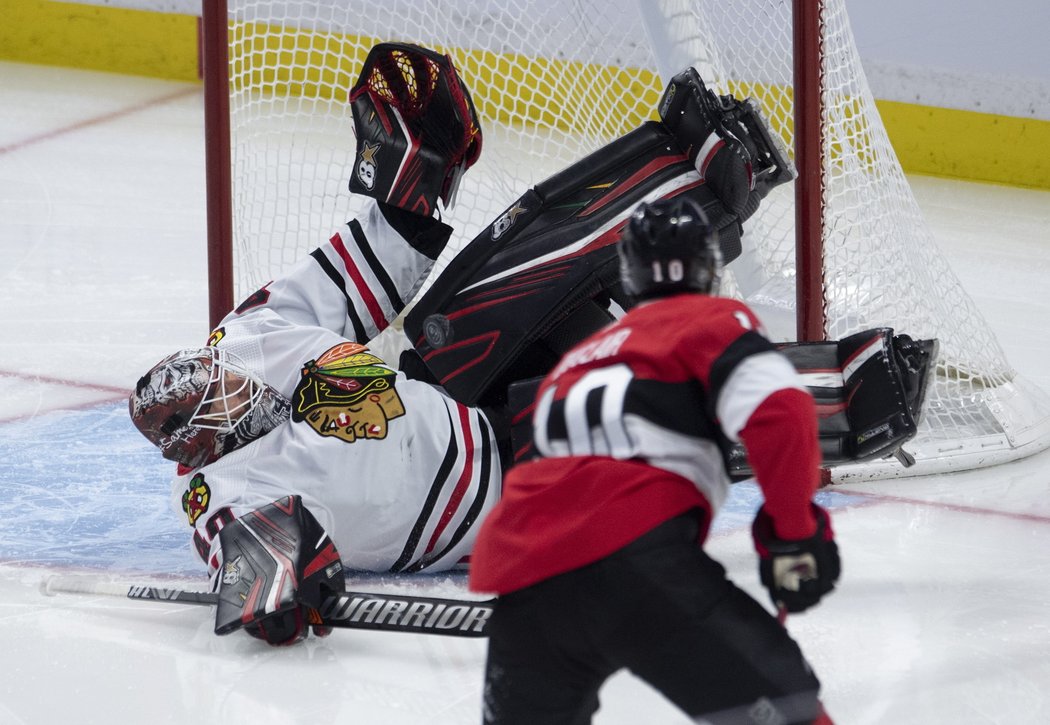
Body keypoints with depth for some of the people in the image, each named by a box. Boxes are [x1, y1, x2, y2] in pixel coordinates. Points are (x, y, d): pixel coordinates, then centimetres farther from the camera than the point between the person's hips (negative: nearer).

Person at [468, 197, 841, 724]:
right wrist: (795, 534, 0)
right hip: (633, 552, -6)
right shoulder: (711, 321, 13)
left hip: (519, 576, 6)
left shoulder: (578, 360, 35)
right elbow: (776, 409, -6)